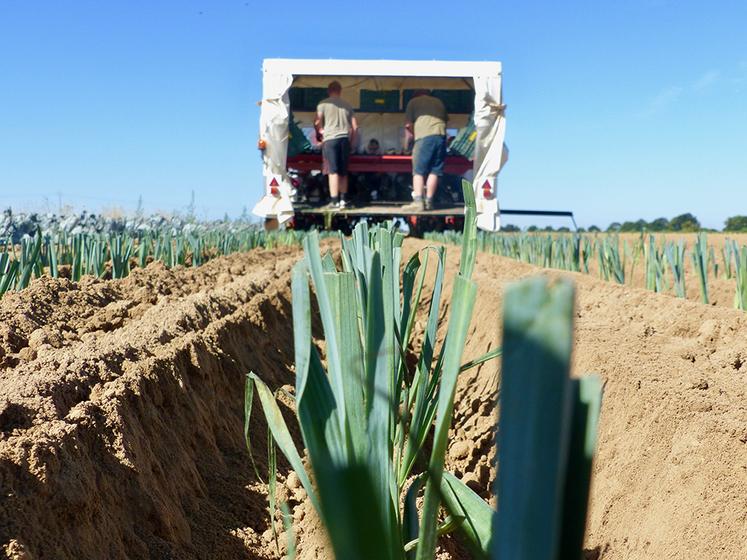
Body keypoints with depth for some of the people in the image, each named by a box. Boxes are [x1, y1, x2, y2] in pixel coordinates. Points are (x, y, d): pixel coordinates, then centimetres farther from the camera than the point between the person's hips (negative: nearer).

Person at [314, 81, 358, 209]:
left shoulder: (323, 104, 3)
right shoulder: (347, 105, 14)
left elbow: (317, 123, -5)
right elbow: (355, 126, 12)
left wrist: (321, 131, 14)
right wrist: (352, 141, 23)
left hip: (330, 139, -3)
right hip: (345, 139, 3)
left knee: (333, 171, -5)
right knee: (343, 172, 12)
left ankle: (334, 201, -8)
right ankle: (342, 199, 13)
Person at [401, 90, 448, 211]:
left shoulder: (413, 102, 17)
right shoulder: (438, 102, 29)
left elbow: (408, 125, 11)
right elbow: (446, 120, 24)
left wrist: (415, 134, 28)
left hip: (425, 136, -4)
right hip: (441, 135, 4)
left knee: (418, 170, -1)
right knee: (434, 170, 6)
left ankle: (418, 201, -10)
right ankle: (428, 202, 5)